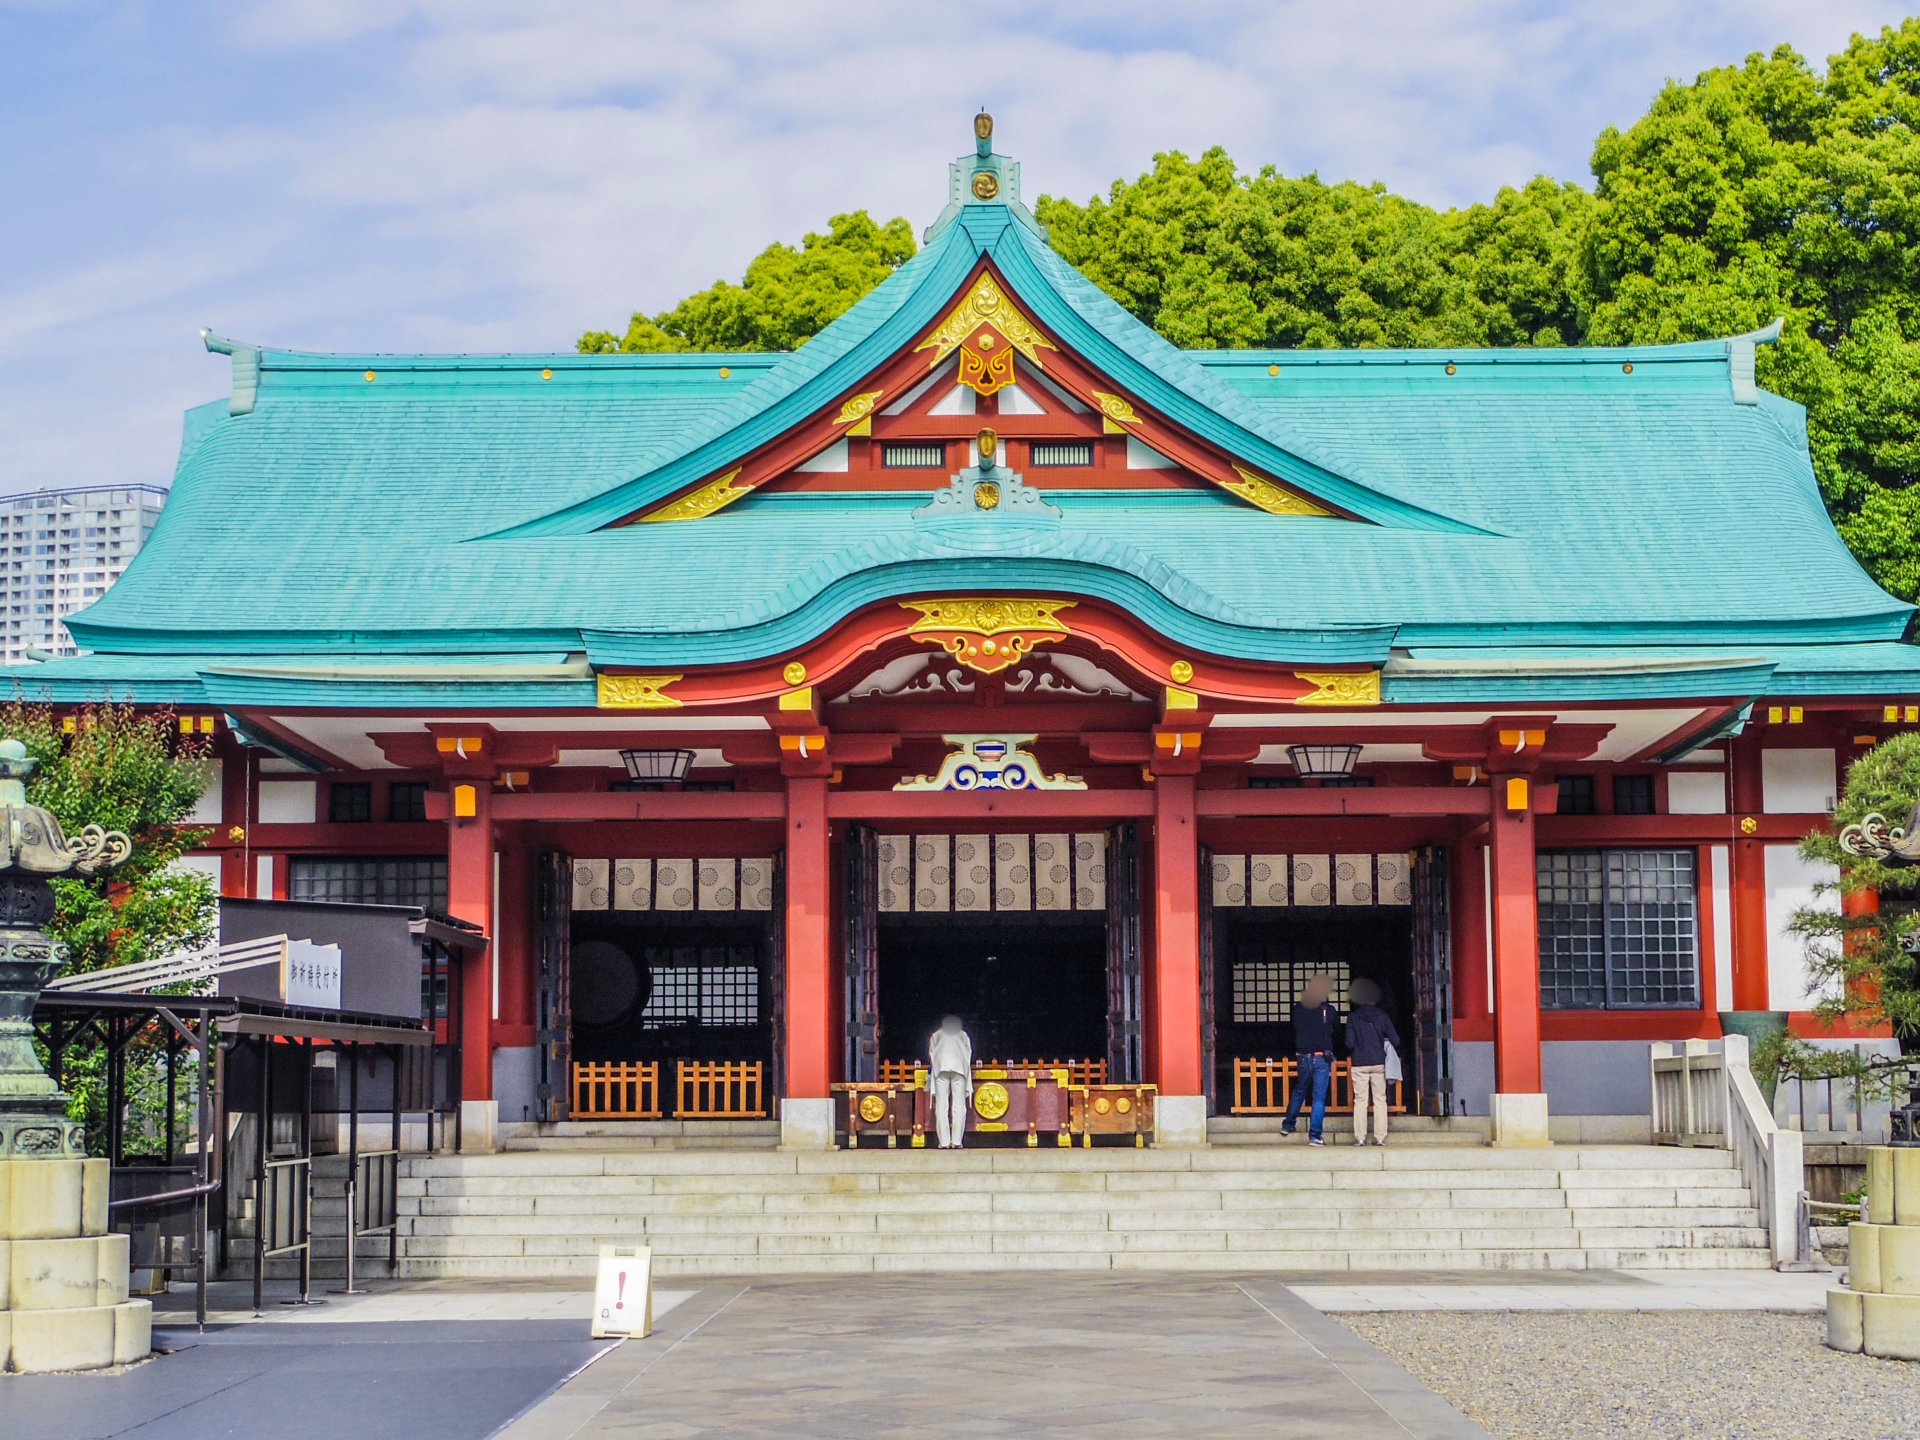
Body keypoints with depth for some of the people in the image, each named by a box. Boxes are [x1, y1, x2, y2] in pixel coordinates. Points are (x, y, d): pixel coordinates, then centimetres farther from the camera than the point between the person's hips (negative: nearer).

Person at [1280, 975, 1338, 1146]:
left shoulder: (1298, 1008, 0)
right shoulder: (1328, 1009, -7)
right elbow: (1336, 1021, 12)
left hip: (1302, 1056, 3)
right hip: (1321, 1057, -3)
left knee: (1299, 1091, 24)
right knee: (1319, 1097, -1)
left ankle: (1288, 1125, 33)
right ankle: (1315, 1135, -5)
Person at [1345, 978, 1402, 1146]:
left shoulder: (1353, 1018, -2)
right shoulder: (1382, 1016, 0)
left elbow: (1349, 1043, -4)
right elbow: (1395, 1041, -3)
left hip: (1359, 1064, -1)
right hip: (1379, 1063, 1)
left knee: (1360, 1100, 3)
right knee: (1380, 1100, 5)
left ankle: (1360, 1137, -1)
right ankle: (1380, 1137, 2)